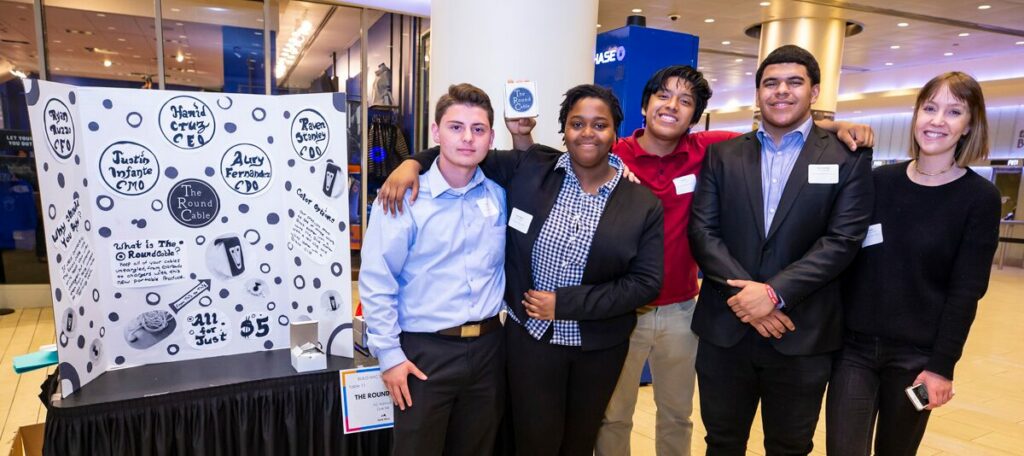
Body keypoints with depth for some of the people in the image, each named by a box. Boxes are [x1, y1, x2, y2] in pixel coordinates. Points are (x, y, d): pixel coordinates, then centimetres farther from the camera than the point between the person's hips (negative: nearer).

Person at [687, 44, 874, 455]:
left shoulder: (848, 157, 1)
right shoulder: (721, 155, 6)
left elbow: (843, 240, -8)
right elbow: (702, 230, -2)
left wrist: (775, 293, -18)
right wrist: (743, 294, -14)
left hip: (802, 336, -1)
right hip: (724, 330, 1)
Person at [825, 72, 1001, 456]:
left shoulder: (980, 198, -4)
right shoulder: (878, 180, 1)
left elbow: (966, 291, -6)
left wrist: (942, 364, -8)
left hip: (917, 354, -1)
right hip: (854, 345, 1)